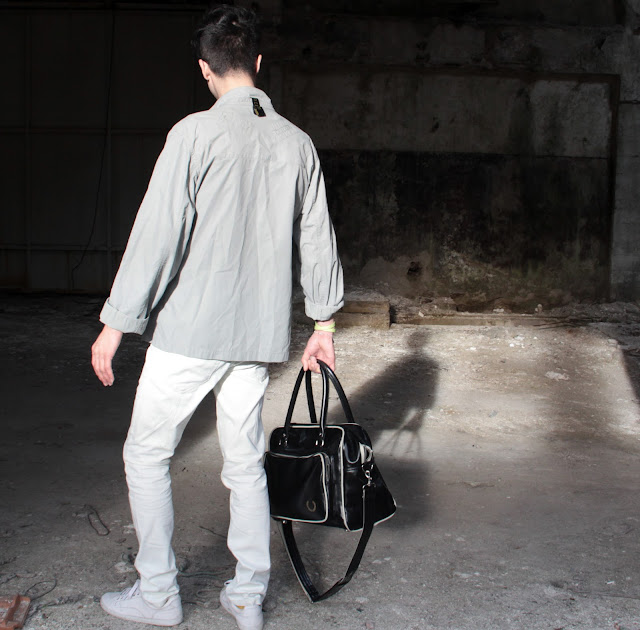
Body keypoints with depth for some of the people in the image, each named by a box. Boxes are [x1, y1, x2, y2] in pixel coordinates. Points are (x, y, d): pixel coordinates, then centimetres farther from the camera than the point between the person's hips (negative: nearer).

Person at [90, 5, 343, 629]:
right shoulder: (297, 143, 5)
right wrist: (323, 323, 20)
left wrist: (115, 323, -8)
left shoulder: (196, 134, -11)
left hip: (189, 330, -5)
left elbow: (158, 233, -14)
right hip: (259, 332, 5)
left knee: (146, 454, 10)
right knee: (245, 462, 14)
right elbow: (317, 240, 10)